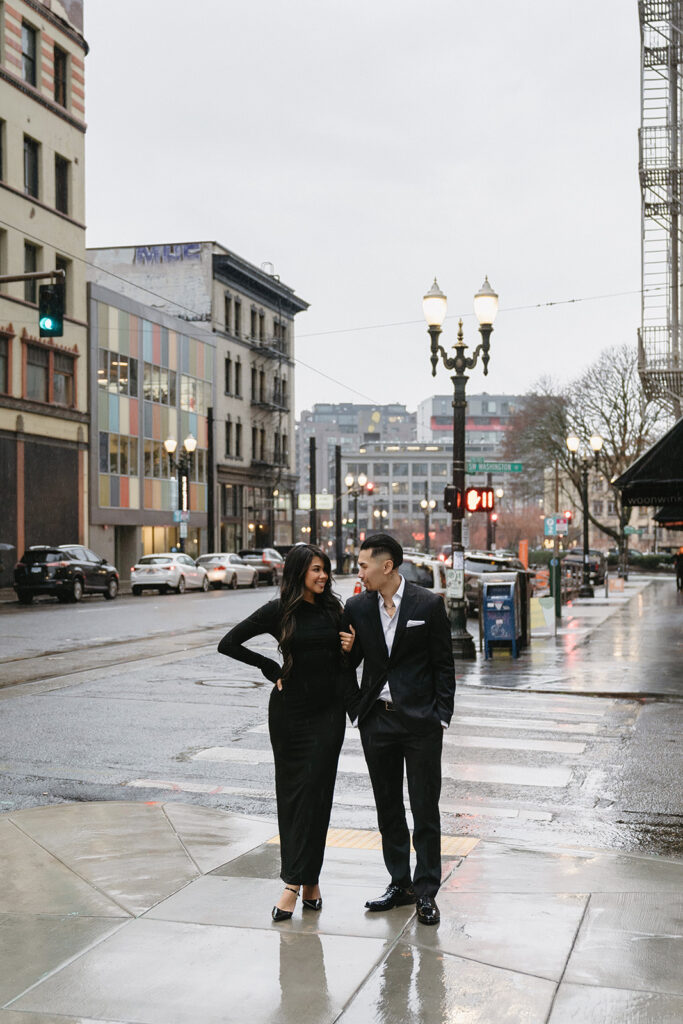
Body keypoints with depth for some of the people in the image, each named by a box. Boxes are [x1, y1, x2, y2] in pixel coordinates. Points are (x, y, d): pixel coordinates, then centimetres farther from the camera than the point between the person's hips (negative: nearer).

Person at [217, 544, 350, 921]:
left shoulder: (333, 609, 6)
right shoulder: (279, 611, -3)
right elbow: (228, 643, 0)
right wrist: (271, 669, -1)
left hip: (328, 710, 1)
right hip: (289, 709, -1)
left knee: (314, 791, -5)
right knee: (290, 791, 3)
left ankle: (296, 882, -3)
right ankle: (309, 880, 12)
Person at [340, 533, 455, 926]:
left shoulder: (429, 605, -6)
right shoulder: (357, 607, 3)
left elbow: (444, 665, -3)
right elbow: (350, 660, 12)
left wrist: (440, 717, -7)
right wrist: (355, 706, -3)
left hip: (420, 720, -4)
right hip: (377, 719, 4)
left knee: (425, 809, 2)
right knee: (388, 808, 12)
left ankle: (426, 892, 12)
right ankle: (400, 885, 25)